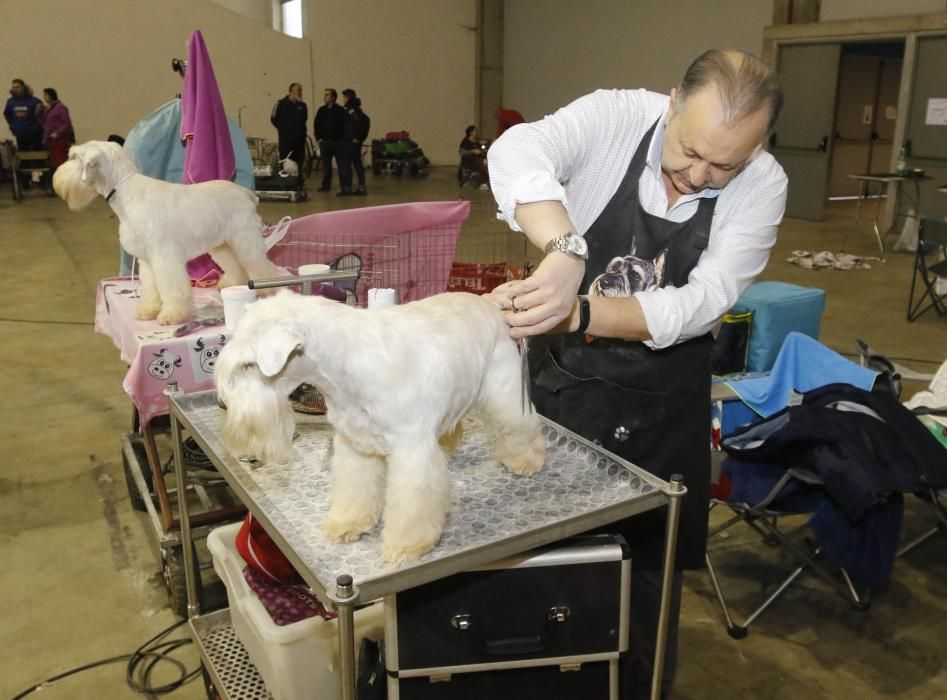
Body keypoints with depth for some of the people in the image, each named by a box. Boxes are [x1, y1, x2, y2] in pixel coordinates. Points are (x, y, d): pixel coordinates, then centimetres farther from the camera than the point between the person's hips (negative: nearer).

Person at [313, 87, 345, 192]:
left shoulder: (340, 110, -3)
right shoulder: (321, 110, 10)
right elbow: (316, 125, 13)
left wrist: (341, 138, -11)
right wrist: (318, 138, 5)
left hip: (337, 141, -4)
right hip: (324, 141, 4)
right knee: (326, 164, 6)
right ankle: (326, 185, 12)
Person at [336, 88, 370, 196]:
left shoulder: (350, 109, -12)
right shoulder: (356, 108, 13)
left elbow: (358, 121, -26)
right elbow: (366, 121, 13)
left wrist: (356, 137, -19)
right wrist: (362, 136, 12)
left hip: (348, 141, -9)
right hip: (356, 141, 9)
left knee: (344, 164, -3)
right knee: (357, 163, 11)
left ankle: (347, 188, -2)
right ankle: (361, 188, 11)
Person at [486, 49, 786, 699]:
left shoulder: (763, 187, -14)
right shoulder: (615, 117, -17)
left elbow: (700, 303, -25)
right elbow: (516, 152, -35)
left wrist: (576, 314, -40)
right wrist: (566, 250, -53)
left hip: (662, 406, 1)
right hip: (561, 378, 0)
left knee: (652, 562, 14)